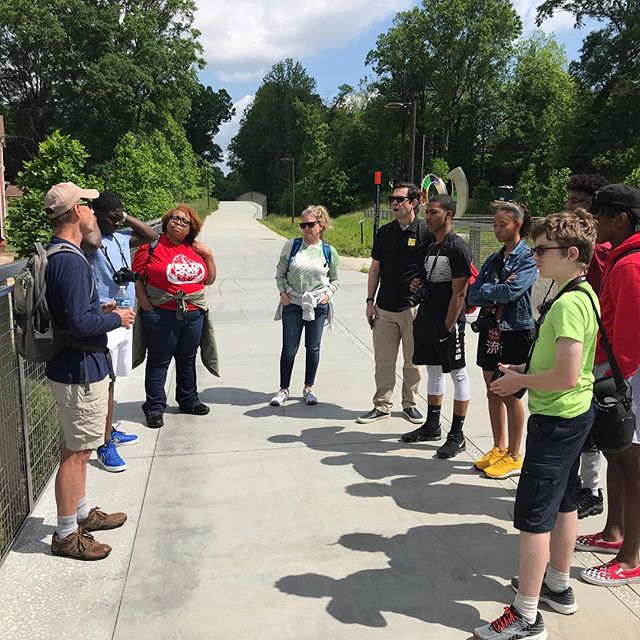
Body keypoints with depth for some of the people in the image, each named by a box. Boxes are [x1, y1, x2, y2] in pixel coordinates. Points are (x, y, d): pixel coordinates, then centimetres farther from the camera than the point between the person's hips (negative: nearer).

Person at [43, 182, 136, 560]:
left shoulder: (59, 255, 9)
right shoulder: (71, 261, -23)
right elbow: (79, 323, -27)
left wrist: (101, 311, 10)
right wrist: (116, 319, -13)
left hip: (79, 367, 10)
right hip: (80, 371, -10)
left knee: (78, 449, 21)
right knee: (76, 452, 2)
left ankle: (82, 513, 37)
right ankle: (67, 535, 16)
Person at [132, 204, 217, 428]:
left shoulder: (195, 249, 8)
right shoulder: (152, 245, -5)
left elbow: (209, 280, 13)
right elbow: (136, 278, -6)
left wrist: (208, 255, 1)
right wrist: (147, 307, -11)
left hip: (194, 315, 5)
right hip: (161, 315, -5)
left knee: (188, 359, 17)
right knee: (159, 361, 4)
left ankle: (188, 400, 33)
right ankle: (154, 408, 15)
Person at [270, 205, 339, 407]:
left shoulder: (329, 251, 2)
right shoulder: (291, 246, -1)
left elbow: (335, 279, 12)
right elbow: (280, 273, 6)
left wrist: (328, 294, -4)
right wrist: (283, 292, -7)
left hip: (318, 306, 1)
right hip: (292, 305, -1)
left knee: (313, 348, 10)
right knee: (289, 349, 4)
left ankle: (309, 388, 27)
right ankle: (284, 389, 18)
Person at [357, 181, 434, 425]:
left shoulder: (426, 232, -6)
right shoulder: (384, 232, 7)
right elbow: (375, 268, 11)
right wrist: (370, 301, 7)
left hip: (414, 308, -3)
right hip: (385, 308, 4)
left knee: (412, 361, 9)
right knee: (383, 360, 8)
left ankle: (410, 404, 24)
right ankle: (382, 405, 19)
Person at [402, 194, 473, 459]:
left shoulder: (457, 248, -13)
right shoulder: (431, 247, 12)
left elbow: (459, 293, -17)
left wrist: (448, 325, -18)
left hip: (448, 322, -9)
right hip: (427, 318, 9)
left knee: (458, 374, 2)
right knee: (433, 371, 17)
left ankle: (457, 435, 10)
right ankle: (432, 425, 30)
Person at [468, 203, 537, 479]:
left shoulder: (528, 258, -8)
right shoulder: (493, 259, 11)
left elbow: (511, 291, -22)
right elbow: (473, 295, 3)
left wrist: (485, 292, -8)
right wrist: (498, 290, -13)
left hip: (515, 332, -6)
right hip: (490, 331, 7)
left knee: (510, 395, 2)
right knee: (493, 392, 13)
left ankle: (513, 457, 15)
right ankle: (498, 448, 27)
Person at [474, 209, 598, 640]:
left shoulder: (568, 303, -24)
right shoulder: (585, 294, 7)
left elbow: (567, 376, -30)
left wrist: (521, 381, -14)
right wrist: (525, 372, 7)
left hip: (556, 420, -10)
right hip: (576, 414, 11)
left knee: (533, 516, -2)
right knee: (563, 502, 21)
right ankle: (558, 587, 38)